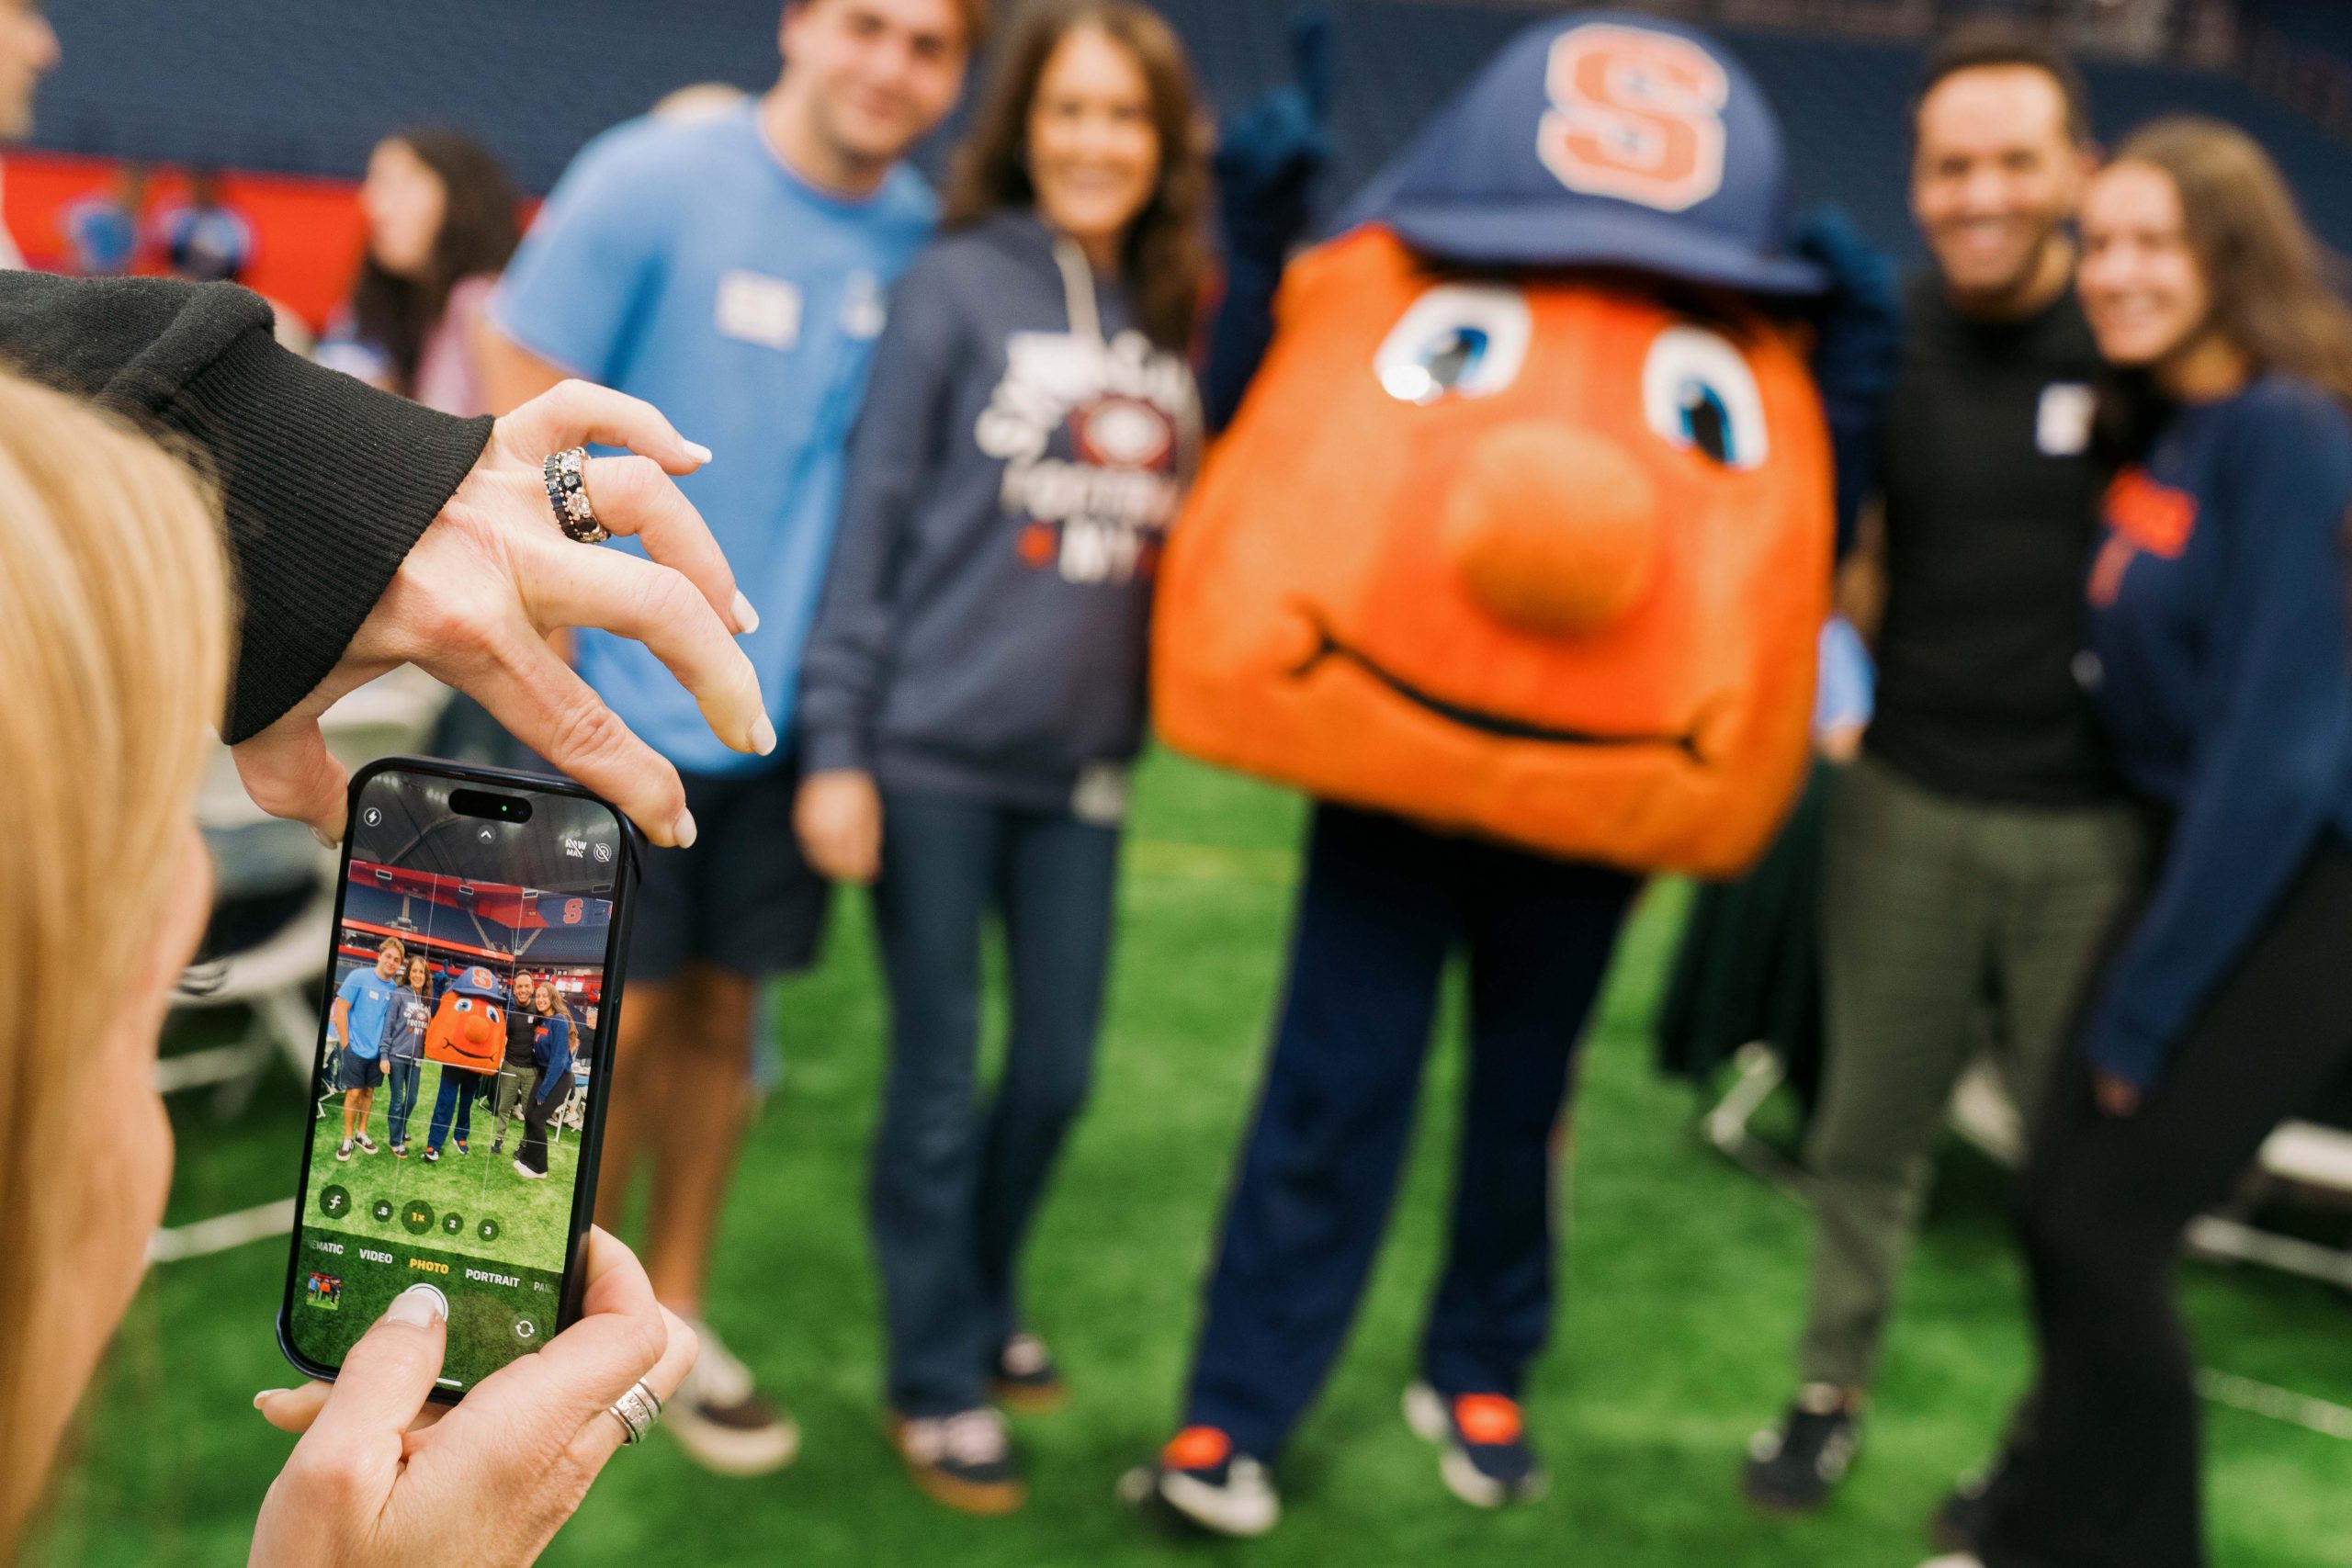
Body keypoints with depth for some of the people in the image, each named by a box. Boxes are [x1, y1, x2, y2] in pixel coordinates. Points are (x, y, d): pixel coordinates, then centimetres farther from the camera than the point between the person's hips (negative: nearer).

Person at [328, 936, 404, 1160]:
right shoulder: (359, 977, -13)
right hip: (355, 1048, -4)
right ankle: (347, 1139, 10)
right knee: (354, 1092, -2)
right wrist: (345, 1045, -11)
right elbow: (340, 1009, -12)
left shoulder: (394, 988, 0)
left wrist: (386, 1047, 4)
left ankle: (361, 1133, 27)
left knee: (368, 1091, 13)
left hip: (377, 1050, 4)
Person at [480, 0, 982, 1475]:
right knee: (615, 1022, 2)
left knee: (721, 1012, 13)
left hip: (789, 700, 4)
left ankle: (674, 1314, 30)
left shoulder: (927, 235, 2)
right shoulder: (647, 181, -11)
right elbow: (521, 412, -10)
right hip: (625, 696, -4)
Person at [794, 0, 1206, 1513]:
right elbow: (874, 517, -7)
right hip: (936, 750, -4)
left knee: (1060, 1070, 12)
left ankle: (985, 1302, 36)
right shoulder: (959, 284, -5)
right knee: (940, 1080, 4)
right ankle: (939, 1376, 20)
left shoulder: (1178, 319, 7)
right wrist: (834, 748, -11)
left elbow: (1183, 527, 12)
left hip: (1082, 766, 4)